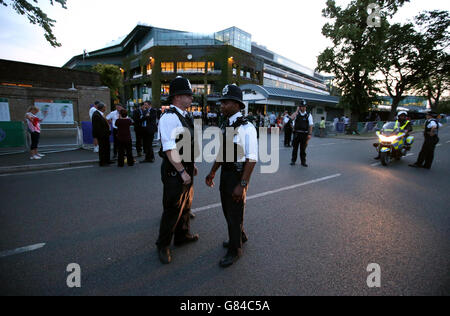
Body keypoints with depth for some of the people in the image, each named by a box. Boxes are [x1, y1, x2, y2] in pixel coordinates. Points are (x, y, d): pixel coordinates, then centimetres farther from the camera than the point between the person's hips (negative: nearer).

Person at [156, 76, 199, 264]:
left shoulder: (183, 116, 12)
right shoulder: (169, 117, -19)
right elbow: (169, 149, -25)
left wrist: (192, 165, 19)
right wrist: (182, 172, -23)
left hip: (185, 169, 10)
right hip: (175, 171, -10)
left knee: (186, 204, 23)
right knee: (172, 209, 4)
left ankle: (182, 236, 44)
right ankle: (163, 246, 26)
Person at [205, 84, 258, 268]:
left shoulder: (247, 127, -18)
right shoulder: (227, 126, 8)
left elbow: (252, 159, -22)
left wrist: (242, 184, -25)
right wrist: (212, 173, 16)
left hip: (238, 175, -8)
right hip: (225, 173, 8)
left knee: (235, 213, 8)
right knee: (227, 211, 23)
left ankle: (235, 250, 31)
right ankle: (240, 237, 49)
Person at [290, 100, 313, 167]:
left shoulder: (308, 115, 3)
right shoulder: (296, 114, 5)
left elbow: (310, 125, 1)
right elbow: (292, 118, -16)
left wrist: (310, 134, -7)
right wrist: (297, 111, -12)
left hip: (304, 134, 0)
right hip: (296, 133, 1)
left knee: (303, 149, 6)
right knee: (295, 148, 7)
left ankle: (303, 162, 15)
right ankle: (293, 161, 18)